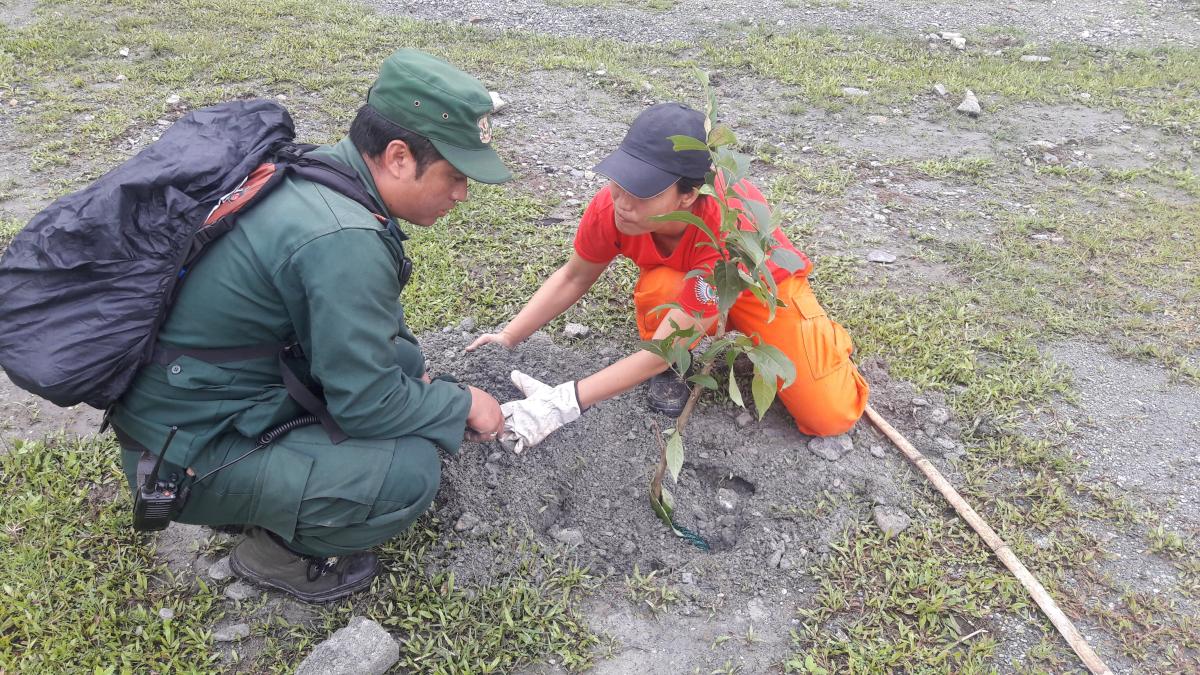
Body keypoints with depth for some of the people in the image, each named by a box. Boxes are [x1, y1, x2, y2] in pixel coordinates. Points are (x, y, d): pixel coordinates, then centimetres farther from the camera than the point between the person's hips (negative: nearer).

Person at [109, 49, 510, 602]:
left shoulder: (316, 171, -2)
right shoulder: (346, 242, -30)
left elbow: (373, 319, 13)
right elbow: (368, 404, -22)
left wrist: (418, 381, 5)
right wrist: (463, 406, -7)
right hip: (185, 457, -9)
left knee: (402, 359, 7)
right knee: (412, 471, -19)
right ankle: (278, 550, 7)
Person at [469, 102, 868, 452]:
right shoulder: (613, 205, -32)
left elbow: (662, 351, -43)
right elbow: (573, 278, -11)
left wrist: (561, 403, -47)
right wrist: (508, 338, -20)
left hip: (761, 284, -2)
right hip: (677, 282, 3)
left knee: (830, 417, -13)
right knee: (657, 288, -37)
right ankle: (674, 369, -4)